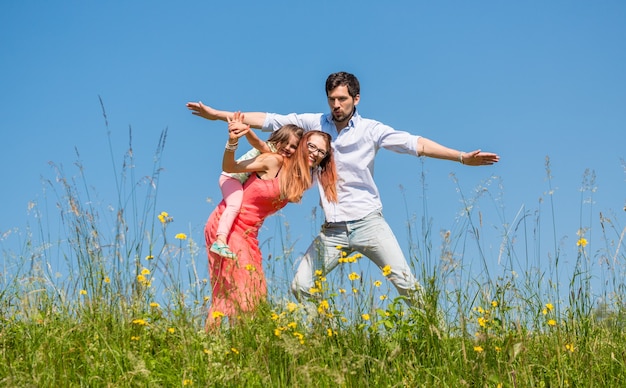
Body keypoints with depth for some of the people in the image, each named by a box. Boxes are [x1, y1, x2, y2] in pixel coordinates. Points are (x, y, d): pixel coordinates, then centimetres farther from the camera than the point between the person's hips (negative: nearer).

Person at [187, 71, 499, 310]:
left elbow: (415, 144, -7)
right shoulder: (314, 124, 5)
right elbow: (268, 120, 6)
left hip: (368, 222, -3)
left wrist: (461, 157, -17)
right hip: (332, 230, 3)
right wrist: (218, 114, 4)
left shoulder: (371, 130, -1)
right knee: (300, 287, -2)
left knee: (405, 281, -10)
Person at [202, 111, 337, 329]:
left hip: (249, 233, 8)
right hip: (227, 225, -8)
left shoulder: (304, 180, 7)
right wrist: (233, 142, -33)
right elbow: (228, 167, -15)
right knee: (239, 288, -11)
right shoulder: (275, 162, -14)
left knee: (255, 292, 5)